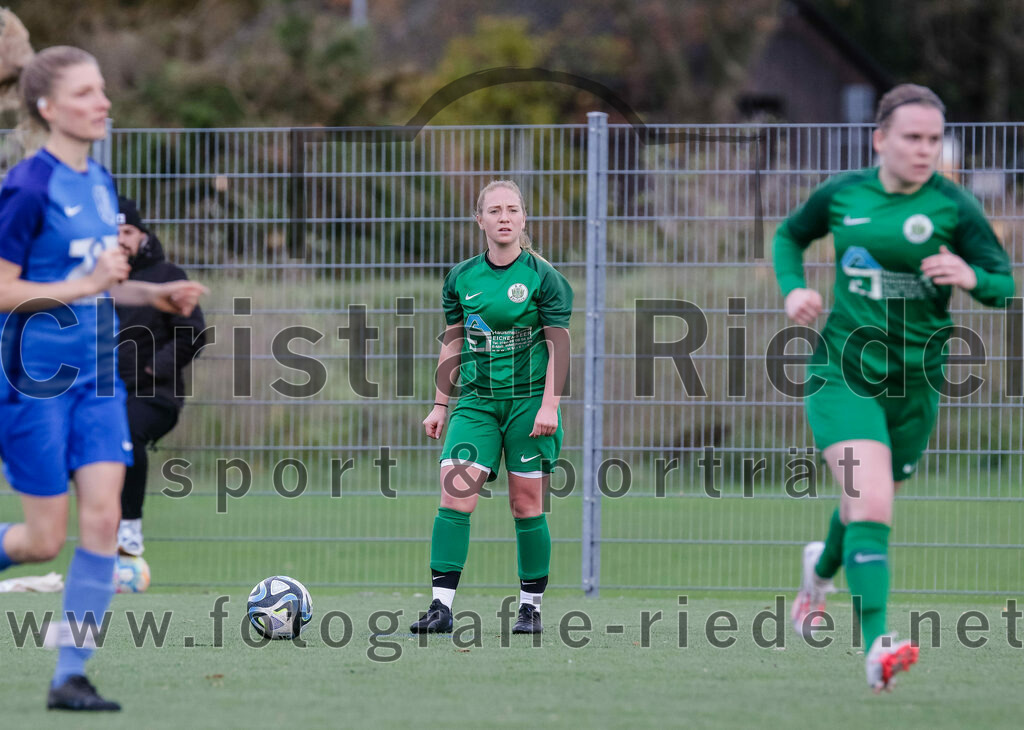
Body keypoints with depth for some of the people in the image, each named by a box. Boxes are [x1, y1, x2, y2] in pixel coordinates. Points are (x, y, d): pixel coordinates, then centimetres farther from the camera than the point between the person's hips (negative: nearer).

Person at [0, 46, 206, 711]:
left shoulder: (100, 182, 10)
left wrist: (154, 295, 7)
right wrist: (87, 283, -23)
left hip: (95, 375, 6)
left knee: (103, 516, -6)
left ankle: (71, 676, -1)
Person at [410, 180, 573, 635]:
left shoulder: (541, 277, -3)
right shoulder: (462, 278, 7)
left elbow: (558, 344, -4)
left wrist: (549, 405, -13)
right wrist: (440, 405, 12)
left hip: (529, 400, -3)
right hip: (476, 402, 3)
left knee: (526, 505, 1)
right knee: (454, 493, -12)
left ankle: (531, 607, 14)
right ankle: (441, 606, -15)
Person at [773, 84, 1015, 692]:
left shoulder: (954, 207, -7)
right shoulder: (842, 194, -2)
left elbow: (1005, 287, -7)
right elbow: (790, 236, 17)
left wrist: (970, 276, -29)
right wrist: (794, 288, -2)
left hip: (914, 383, 2)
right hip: (844, 371, -2)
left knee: (868, 505, 20)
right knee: (871, 504, -21)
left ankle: (822, 569, 55)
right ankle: (878, 645, -29)